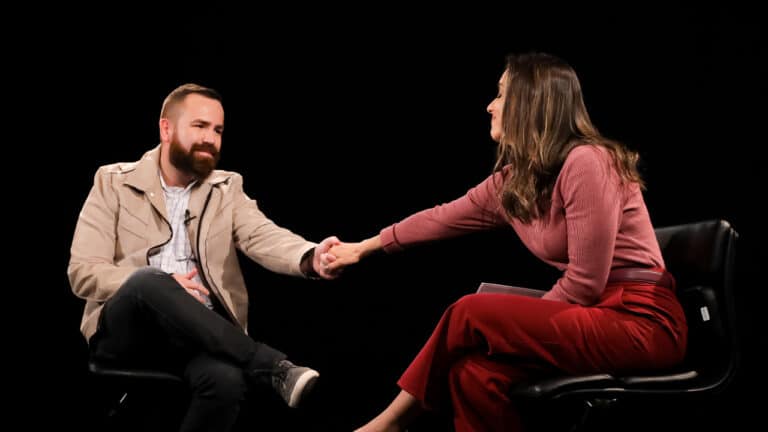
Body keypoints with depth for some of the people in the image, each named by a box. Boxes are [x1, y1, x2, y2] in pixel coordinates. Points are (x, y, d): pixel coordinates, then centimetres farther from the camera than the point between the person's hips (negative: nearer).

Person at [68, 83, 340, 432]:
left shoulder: (227, 189, 12)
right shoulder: (114, 183, 6)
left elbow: (263, 237, -8)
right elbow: (82, 272, -2)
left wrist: (310, 257, -33)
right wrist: (158, 285, -18)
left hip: (197, 333, 1)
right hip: (126, 331, -1)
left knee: (226, 380, -35)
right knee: (149, 283, -37)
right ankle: (273, 367, -33)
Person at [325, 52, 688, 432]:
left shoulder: (585, 162, -18)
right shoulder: (513, 179, 8)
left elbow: (584, 282, -18)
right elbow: (442, 218, 20)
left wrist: (520, 321, -6)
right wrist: (363, 248, 28)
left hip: (640, 320, -7)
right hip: (595, 313, 7)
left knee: (472, 313, -15)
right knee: (475, 371, -14)